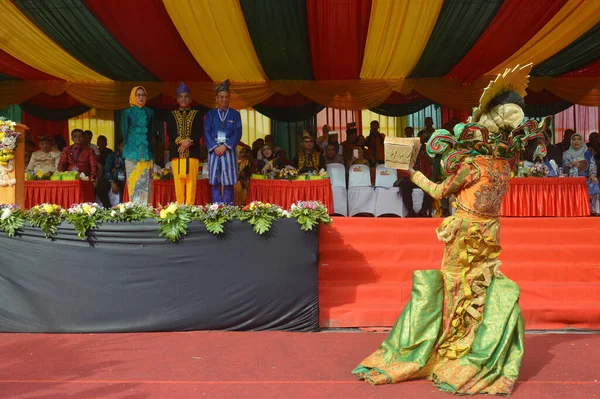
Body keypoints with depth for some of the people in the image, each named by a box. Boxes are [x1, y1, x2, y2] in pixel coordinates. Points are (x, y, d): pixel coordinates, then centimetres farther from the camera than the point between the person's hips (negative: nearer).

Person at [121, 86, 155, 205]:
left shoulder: (150, 112, 12)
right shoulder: (127, 112, 6)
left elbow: (152, 132, 12)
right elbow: (124, 132, 6)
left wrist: (152, 150, 3)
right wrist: (127, 148, -3)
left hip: (147, 152, 2)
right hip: (133, 151, -2)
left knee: (146, 181, -2)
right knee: (133, 180, -4)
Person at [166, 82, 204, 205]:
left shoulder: (196, 114, 13)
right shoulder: (172, 115, 16)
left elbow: (199, 132, 1)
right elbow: (170, 132, 2)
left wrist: (189, 141, -15)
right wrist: (181, 141, -15)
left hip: (192, 151, -1)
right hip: (176, 152, 1)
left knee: (191, 180, -6)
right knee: (178, 179, -3)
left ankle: (189, 205, -4)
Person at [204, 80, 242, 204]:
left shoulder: (235, 114, 9)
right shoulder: (210, 114, 12)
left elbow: (237, 133, 0)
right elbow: (207, 132, 4)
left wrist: (225, 146, -12)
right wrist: (214, 147, -11)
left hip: (229, 150, -1)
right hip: (214, 150, 1)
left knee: (228, 182, -3)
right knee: (215, 182, -1)